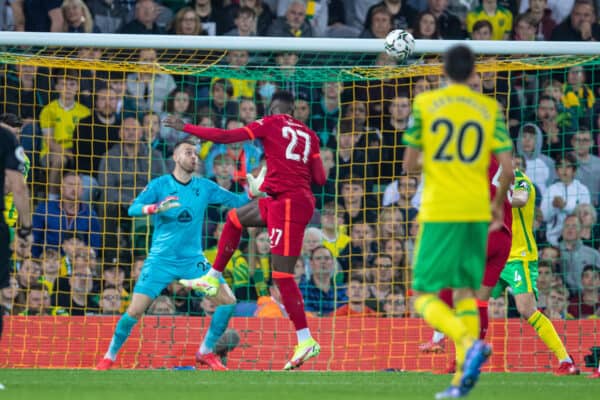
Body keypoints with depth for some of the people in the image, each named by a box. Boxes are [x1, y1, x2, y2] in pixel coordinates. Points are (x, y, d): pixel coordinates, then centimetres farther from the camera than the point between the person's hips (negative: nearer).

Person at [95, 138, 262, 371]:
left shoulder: (204, 187, 6)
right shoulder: (159, 185, -4)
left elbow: (237, 201, 7)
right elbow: (133, 209, -15)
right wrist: (157, 208, -34)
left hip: (193, 260, 3)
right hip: (161, 259, -3)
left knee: (228, 301, -9)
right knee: (135, 311, -11)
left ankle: (206, 352, 7)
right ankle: (110, 356, 10)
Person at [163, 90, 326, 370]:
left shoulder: (270, 124, -1)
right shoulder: (308, 135, 13)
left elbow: (225, 137, -4)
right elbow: (320, 178, 9)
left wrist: (185, 128, 6)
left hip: (288, 202, -8)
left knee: (282, 274, -8)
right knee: (234, 218, 25)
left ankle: (306, 340, -11)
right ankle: (213, 279, 31)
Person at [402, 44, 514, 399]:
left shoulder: (425, 104, -1)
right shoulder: (490, 109, 4)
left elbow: (409, 164, -1)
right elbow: (507, 169, -1)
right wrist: (498, 204, 17)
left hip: (438, 212, -3)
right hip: (477, 212, 3)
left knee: (426, 296, 1)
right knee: (466, 293, 13)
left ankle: (470, 343, -25)